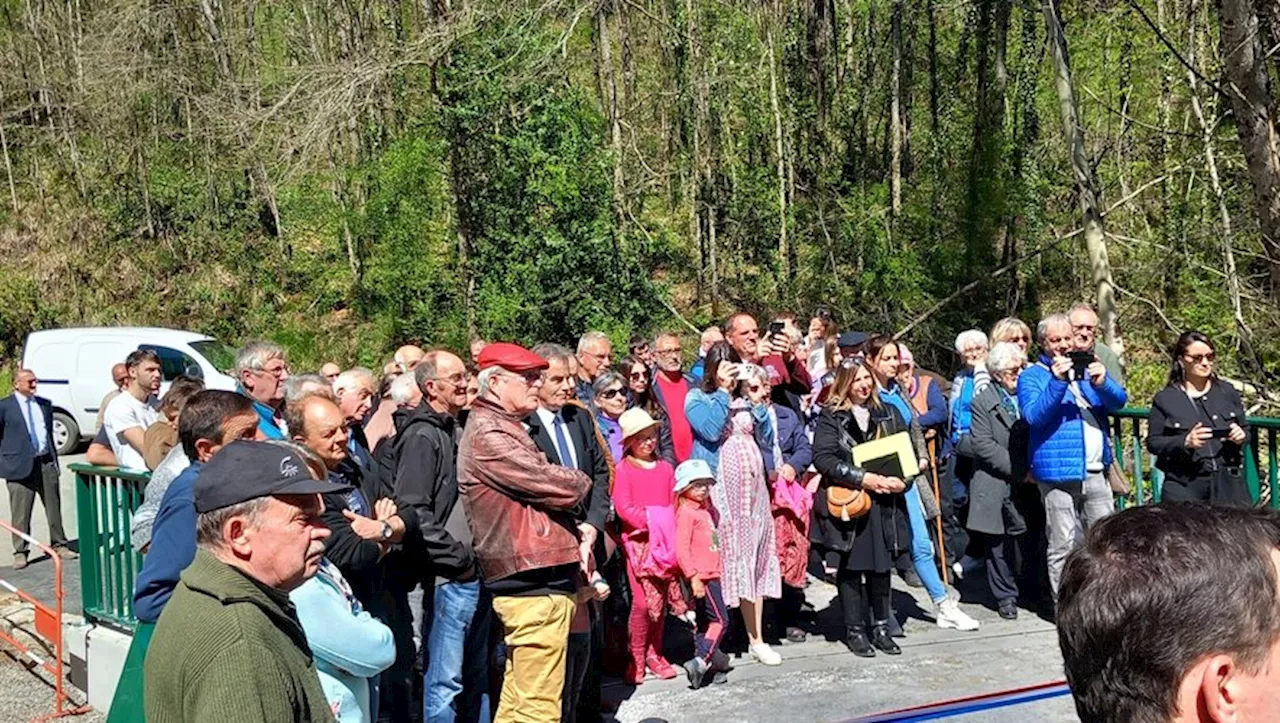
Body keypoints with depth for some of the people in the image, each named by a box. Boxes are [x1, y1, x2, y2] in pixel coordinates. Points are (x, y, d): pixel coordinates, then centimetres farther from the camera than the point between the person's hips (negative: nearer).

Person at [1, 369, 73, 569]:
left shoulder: (44, 404, 13)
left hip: (46, 462, 4)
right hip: (20, 465, -4)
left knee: (54, 508, 10)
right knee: (20, 513, 0)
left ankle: (59, 545, 20)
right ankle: (20, 552, 9)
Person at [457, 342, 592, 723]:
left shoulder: (505, 428, 20)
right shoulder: (488, 434, -14)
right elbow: (559, 487, -17)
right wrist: (580, 480, 5)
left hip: (533, 580, 10)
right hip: (534, 583, -10)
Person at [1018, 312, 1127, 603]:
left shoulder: (1086, 368, 17)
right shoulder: (1032, 377, 2)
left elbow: (1119, 401, 6)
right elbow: (1034, 415, -14)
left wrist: (1102, 383, -16)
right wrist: (1057, 381, -25)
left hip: (1095, 472, 5)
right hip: (1058, 473, -5)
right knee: (1063, 546, -3)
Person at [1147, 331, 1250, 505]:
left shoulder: (1227, 392, 12)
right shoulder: (1165, 399, 2)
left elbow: (1245, 428, 21)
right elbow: (1153, 442, 0)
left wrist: (1241, 435, -3)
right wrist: (1185, 442, -16)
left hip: (1228, 480, 3)